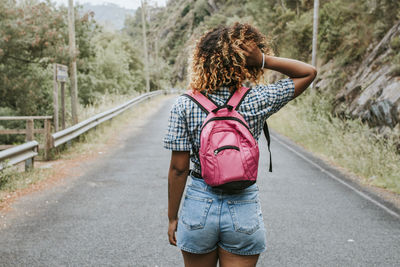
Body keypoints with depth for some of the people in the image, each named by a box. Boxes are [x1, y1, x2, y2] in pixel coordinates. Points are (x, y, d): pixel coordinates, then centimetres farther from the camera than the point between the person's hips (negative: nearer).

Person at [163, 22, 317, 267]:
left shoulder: (185, 105, -10)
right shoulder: (257, 101, -10)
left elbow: (179, 168, -8)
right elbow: (309, 72, 3)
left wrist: (173, 218, 3)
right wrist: (264, 60, -9)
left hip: (199, 206, 0)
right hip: (244, 210, 0)